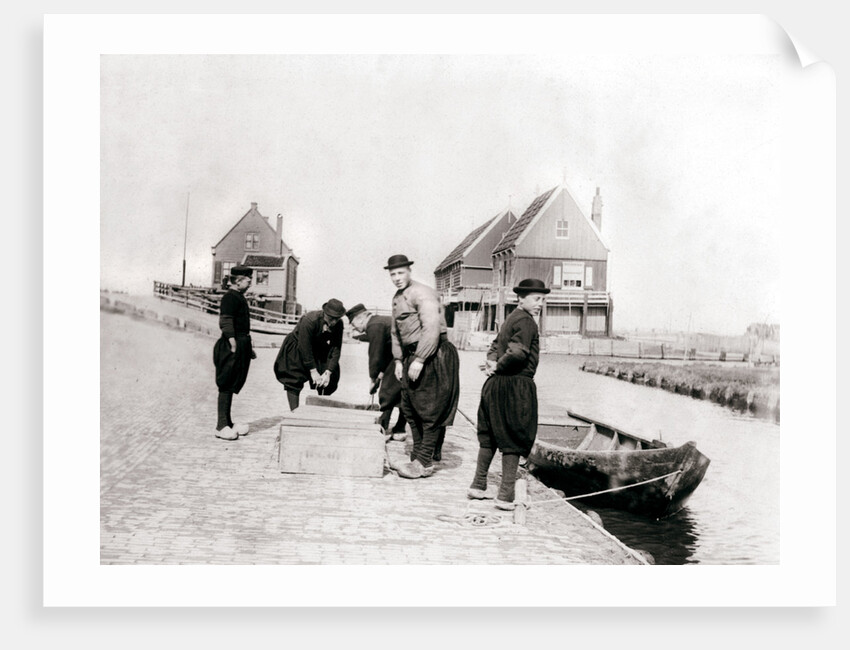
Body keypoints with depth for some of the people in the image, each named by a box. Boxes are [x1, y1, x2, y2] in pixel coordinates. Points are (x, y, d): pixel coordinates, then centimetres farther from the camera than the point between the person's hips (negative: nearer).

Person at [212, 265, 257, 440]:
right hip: (232, 348, -10)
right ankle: (221, 426, 0)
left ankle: (227, 423, 22)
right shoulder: (230, 297, -13)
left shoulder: (239, 297, 18)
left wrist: (248, 347, 24)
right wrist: (234, 345, -25)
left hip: (241, 345, 10)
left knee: (231, 386, 14)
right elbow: (225, 323, -21)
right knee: (226, 386, -5)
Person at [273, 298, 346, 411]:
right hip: (297, 347, -4)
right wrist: (313, 371, -25)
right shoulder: (309, 320, -35)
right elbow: (305, 348, -30)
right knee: (294, 382, -11)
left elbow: (336, 349, -17)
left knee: (328, 382, -4)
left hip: (319, 349, 4)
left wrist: (328, 372, -22)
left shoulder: (338, 324, -21)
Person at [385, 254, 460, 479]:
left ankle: (424, 463, 0)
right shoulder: (397, 298, 16)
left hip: (432, 356, -10)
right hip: (412, 357, 10)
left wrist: (419, 360, -23)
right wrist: (398, 360, 13)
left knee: (430, 411, -4)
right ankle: (418, 457, 22)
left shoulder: (422, 294, -14)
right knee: (411, 410, 12)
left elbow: (432, 329, -22)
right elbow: (396, 332, 22)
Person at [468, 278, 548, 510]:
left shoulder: (511, 319, 17)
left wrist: (492, 361, -4)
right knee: (514, 441, 0)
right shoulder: (526, 321, -13)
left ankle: (478, 486, 25)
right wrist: (498, 366, -12)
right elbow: (518, 352, -26)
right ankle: (505, 496, 5)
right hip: (516, 386, -9)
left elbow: (496, 344, 15)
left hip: (496, 385, 9)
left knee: (490, 437, 16)